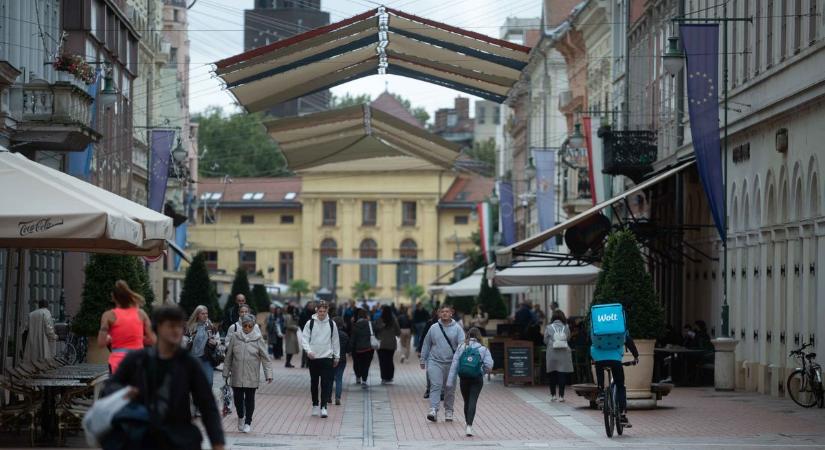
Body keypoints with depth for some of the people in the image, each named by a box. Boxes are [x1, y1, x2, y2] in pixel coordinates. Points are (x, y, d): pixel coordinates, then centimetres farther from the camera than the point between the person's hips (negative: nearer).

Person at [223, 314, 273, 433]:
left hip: (252, 376, -1)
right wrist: (226, 372, 8)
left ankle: (248, 422, 16)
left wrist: (268, 374, -6)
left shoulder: (258, 338, -2)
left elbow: (265, 357, -1)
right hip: (237, 375, 1)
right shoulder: (235, 336, 2)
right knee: (238, 398, 5)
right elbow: (229, 356, 8)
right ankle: (241, 417, 32)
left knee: (250, 398, 1)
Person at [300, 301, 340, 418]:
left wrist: (337, 356, 12)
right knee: (314, 383, 10)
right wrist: (308, 350, -20)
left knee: (326, 383, -8)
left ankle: (323, 406, -10)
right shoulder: (310, 323, -1)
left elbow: (335, 341, 12)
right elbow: (304, 338, -4)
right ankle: (315, 405, 23)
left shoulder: (331, 324, 3)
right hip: (313, 358, 0)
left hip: (327, 358, 0)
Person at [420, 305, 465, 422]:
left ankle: (448, 411, 22)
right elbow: (426, 345, 13)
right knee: (435, 385, -14)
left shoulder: (457, 329, 1)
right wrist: (423, 360, 14)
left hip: (451, 363, 0)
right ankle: (433, 410, -22)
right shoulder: (433, 328, 5)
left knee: (450, 389, 9)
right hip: (435, 362, 0)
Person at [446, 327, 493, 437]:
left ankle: (468, 425, 23)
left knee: (467, 402, 15)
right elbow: (489, 366, -9)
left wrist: (450, 381, 0)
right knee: (473, 401, -6)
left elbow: (454, 364, 0)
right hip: (477, 379, -2)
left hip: (464, 379, 2)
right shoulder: (483, 349, -1)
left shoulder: (461, 347, 3)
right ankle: (469, 426, -22)